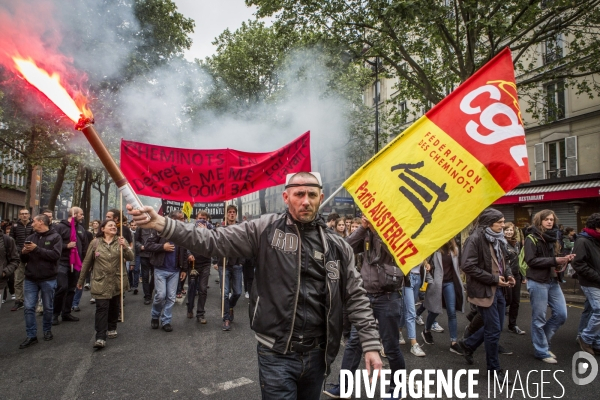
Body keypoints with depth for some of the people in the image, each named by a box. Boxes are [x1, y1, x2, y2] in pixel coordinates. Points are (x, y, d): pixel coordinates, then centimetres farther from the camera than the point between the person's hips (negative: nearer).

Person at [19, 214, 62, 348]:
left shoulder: (55, 237, -6)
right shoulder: (30, 238, 10)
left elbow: (56, 255, -19)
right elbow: (24, 259, 13)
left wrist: (37, 249, -21)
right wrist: (24, 253, -10)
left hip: (48, 279, -4)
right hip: (31, 279, 4)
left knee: (48, 307, 9)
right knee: (29, 307, 2)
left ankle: (47, 330, 27)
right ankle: (31, 336, 11)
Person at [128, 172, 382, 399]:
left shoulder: (337, 246, 1)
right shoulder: (265, 229, -6)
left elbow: (356, 298, 4)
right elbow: (214, 241, -10)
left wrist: (371, 344, -1)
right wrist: (162, 225, -20)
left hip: (316, 354, 4)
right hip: (276, 354, -3)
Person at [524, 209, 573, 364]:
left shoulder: (552, 238, 14)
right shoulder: (531, 238, -9)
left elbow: (555, 259, 21)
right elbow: (531, 260, -19)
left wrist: (565, 259, 1)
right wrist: (554, 260, -20)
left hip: (553, 281, 8)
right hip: (537, 282, -7)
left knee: (561, 314, 9)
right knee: (539, 318, 2)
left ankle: (542, 341, 27)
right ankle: (541, 351, 15)